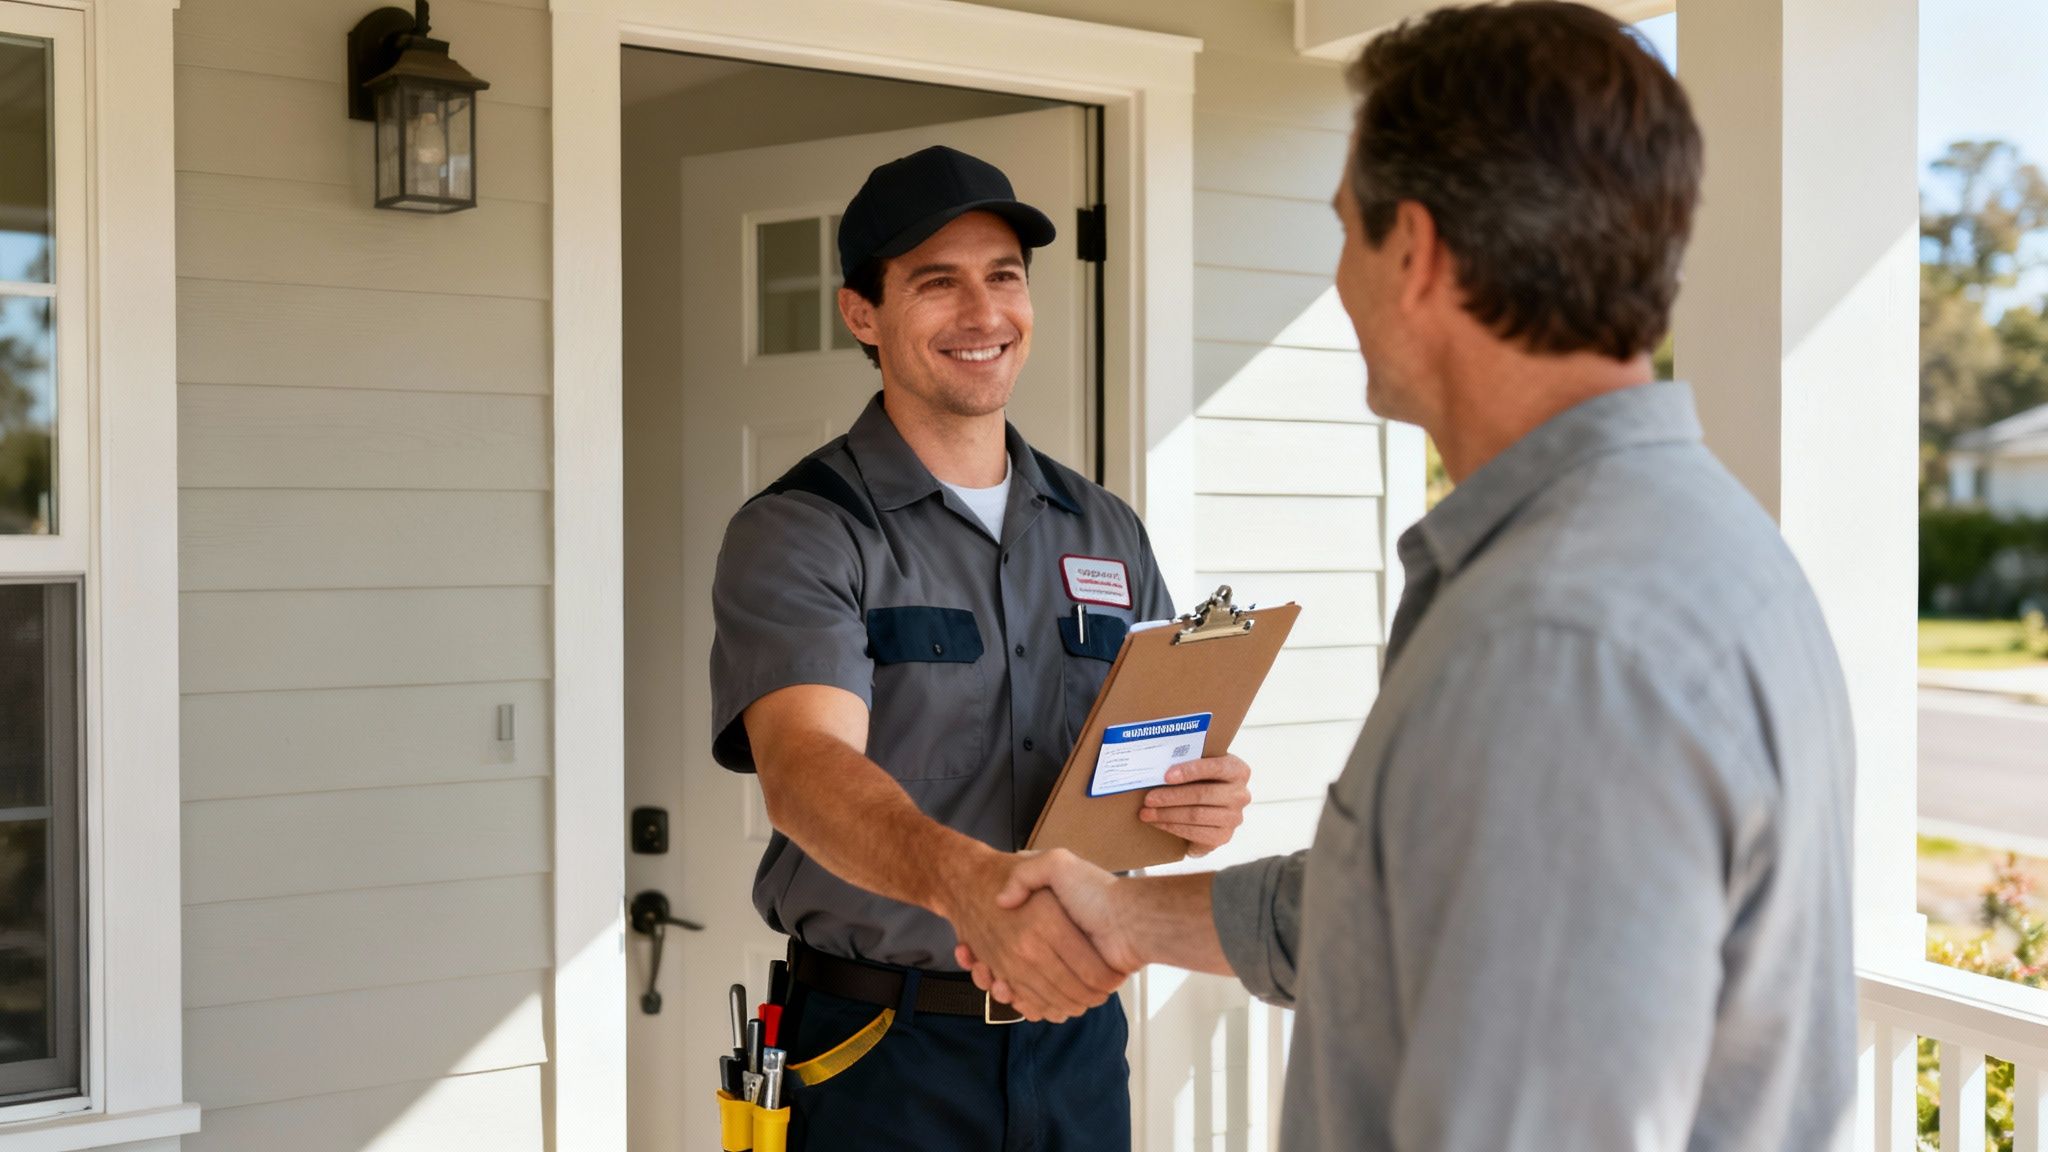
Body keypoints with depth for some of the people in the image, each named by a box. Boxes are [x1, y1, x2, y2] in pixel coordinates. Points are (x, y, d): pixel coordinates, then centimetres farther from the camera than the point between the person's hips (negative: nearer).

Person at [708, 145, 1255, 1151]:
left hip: (1076, 1031, 5)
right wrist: (962, 879, -45)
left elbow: (1165, 761, 8)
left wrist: (1206, 798, -16)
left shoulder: (1106, 534, 8)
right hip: (882, 1052, -4)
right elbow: (804, 766, -26)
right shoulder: (793, 536, -10)